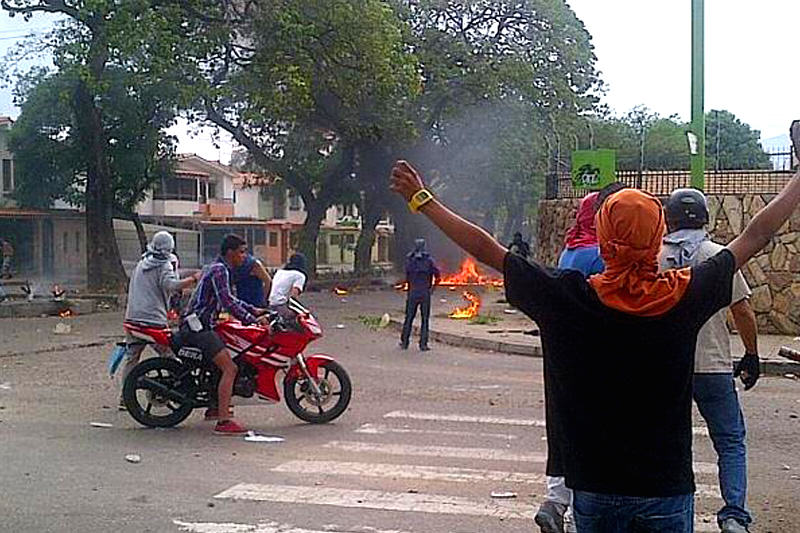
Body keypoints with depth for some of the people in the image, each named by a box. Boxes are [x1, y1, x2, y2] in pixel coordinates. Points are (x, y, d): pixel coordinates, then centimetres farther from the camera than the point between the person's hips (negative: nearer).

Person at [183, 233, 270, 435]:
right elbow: (227, 302, -25)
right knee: (230, 368, -18)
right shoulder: (219, 270, -14)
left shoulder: (220, 268, 18)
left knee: (226, 361, 26)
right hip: (198, 326, -11)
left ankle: (214, 409, 38)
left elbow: (228, 298, 30)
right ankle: (223, 422, -25)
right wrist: (253, 320, -25)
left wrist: (253, 309, 24)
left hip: (199, 325, 11)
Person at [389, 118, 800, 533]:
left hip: (595, 488, 1)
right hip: (667, 487, 0)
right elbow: (755, 236, 2)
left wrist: (421, 199, 9)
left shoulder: (567, 297, -12)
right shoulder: (683, 296, -11)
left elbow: (486, 249, -2)